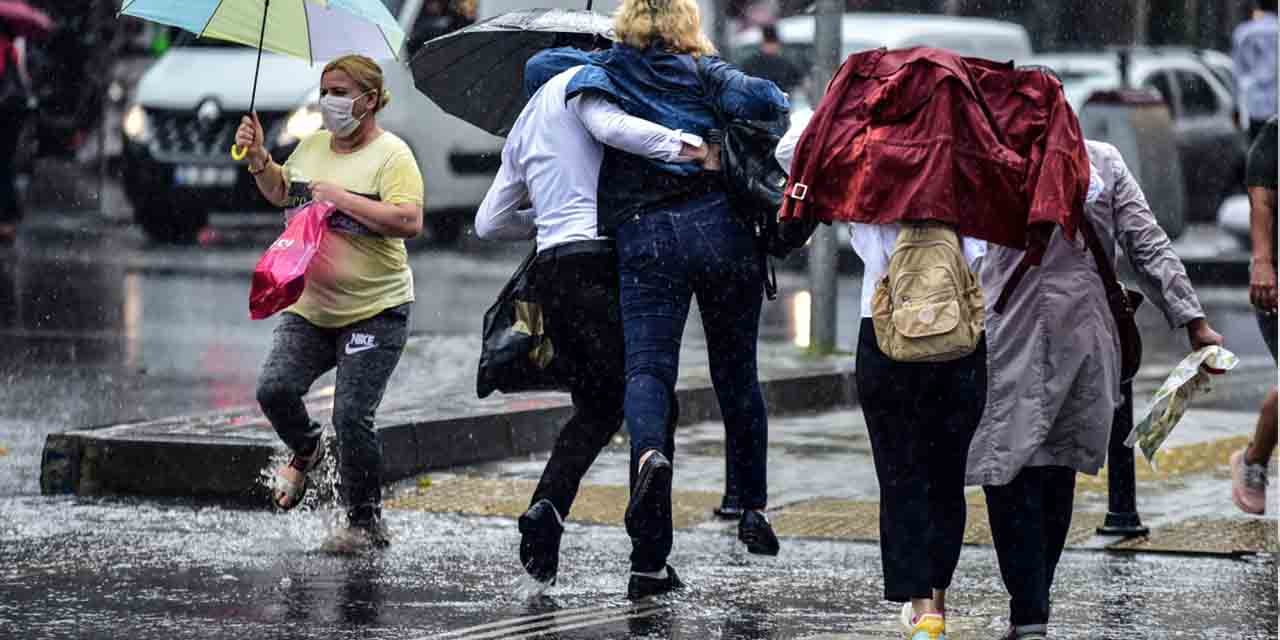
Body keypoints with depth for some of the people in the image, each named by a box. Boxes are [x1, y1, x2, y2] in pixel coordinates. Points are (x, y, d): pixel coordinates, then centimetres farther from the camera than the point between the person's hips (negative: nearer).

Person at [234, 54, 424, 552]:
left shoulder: (392, 156, -11)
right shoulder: (313, 146, 11)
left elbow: (409, 221, -25)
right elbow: (280, 193, 29)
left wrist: (340, 196, -23)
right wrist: (258, 158, 9)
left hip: (375, 310, -6)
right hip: (309, 306, 6)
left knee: (352, 416, -10)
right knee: (274, 389, -10)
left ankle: (366, 523, 6)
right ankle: (305, 451, 23)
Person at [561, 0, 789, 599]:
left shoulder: (601, 72, 15)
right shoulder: (701, 71, 9)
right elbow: (762, 100, -6)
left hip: (642, 239, 0)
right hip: (719, 226, 0)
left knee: (646, 370, -6)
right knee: (736, 372, 13)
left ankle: (650, 452, -38)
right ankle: (752, 508, 15)